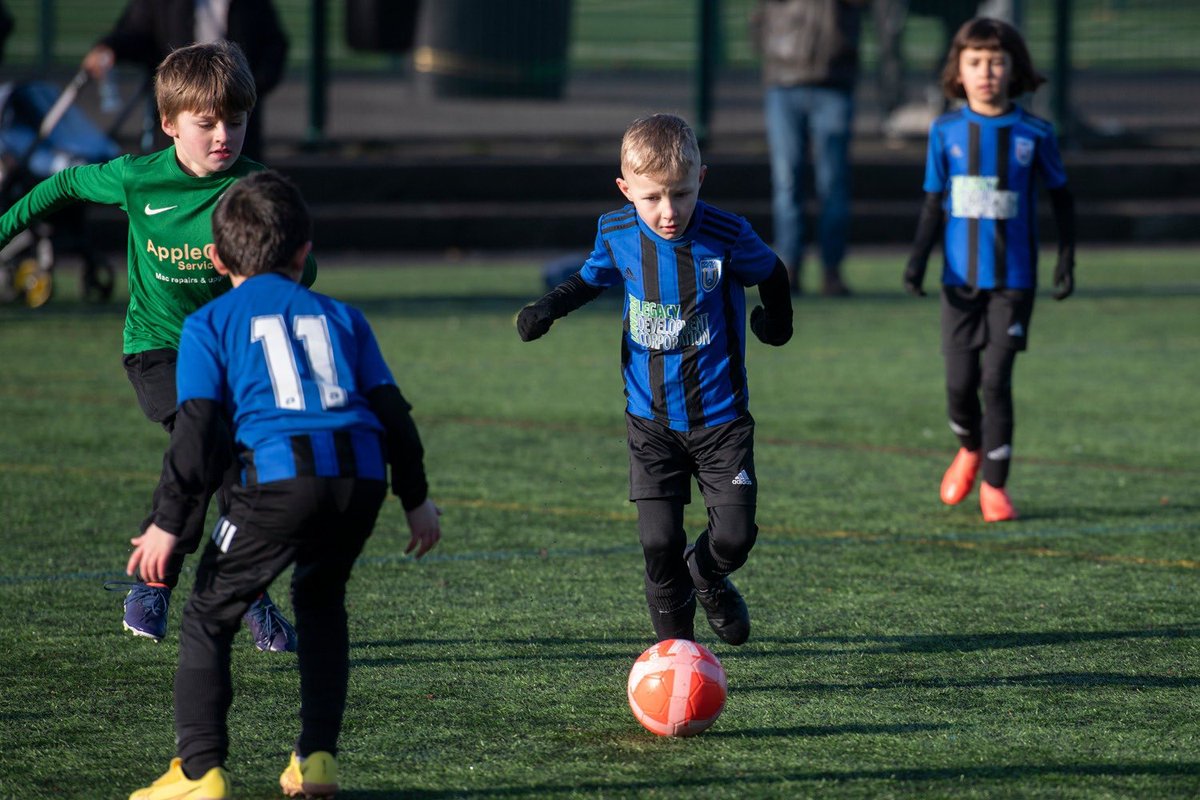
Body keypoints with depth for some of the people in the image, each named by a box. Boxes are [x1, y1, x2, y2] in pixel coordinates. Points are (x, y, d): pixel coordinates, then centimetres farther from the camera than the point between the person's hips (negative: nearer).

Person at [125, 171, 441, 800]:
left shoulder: (209, 324, 14)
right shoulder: (339, 316, 24)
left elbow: (198, 428, 5)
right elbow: (391, 409, 20)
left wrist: (169, 523, 8)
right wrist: (416, 499, 28)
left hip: (280, 476, -4)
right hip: (362, 475, 4)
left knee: (209, 615, 8)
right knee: (321, 603, 28)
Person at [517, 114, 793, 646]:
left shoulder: (727, 237, -17)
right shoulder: (617, 234, -9)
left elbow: (771, 274, 6)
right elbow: (592, 277, 13)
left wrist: (776, 320, 1)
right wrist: (547, 309, -1)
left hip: (720, 416, -1)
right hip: (651, 420, 1)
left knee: (734, 534, -5)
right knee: (659, 542, -5)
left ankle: (707, 575, 31)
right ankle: (674, 644, 15)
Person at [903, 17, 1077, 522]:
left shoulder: (1033, 134, -2)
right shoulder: (946, 133, 1)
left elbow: (1061, 197, 9)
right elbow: (934, 203, 7)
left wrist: (1066, 259, 4)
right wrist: (918, 259, -4)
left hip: (1013, 279, -1)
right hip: (961, 277, 1)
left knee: (996, 380, -7)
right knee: (960, 382, 0)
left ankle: (994, 486, 4)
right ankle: (970, 449, 32)